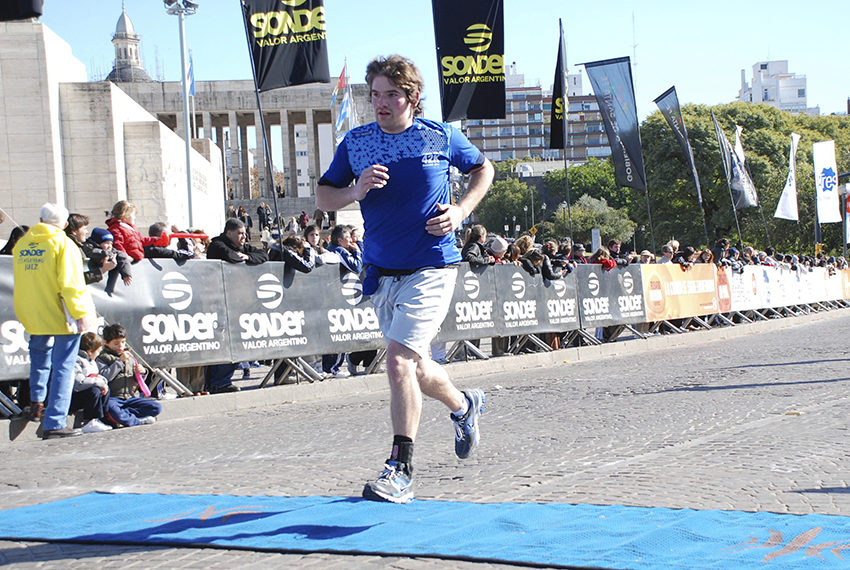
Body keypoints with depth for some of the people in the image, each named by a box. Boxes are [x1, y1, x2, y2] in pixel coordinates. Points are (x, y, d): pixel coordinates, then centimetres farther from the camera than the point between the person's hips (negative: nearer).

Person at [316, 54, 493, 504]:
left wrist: (460, 212, -1)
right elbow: (322, 198, 8)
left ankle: (400, 470, -11)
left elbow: (483, 169, 15)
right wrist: (356, 190, -13)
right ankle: (464, 406, 48)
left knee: (399, 361, -18)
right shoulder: (355, 142, 4)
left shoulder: (442, 137, -2)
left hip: (431, 268, -4)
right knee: (417, 370, 16)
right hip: (381, 272, 5)